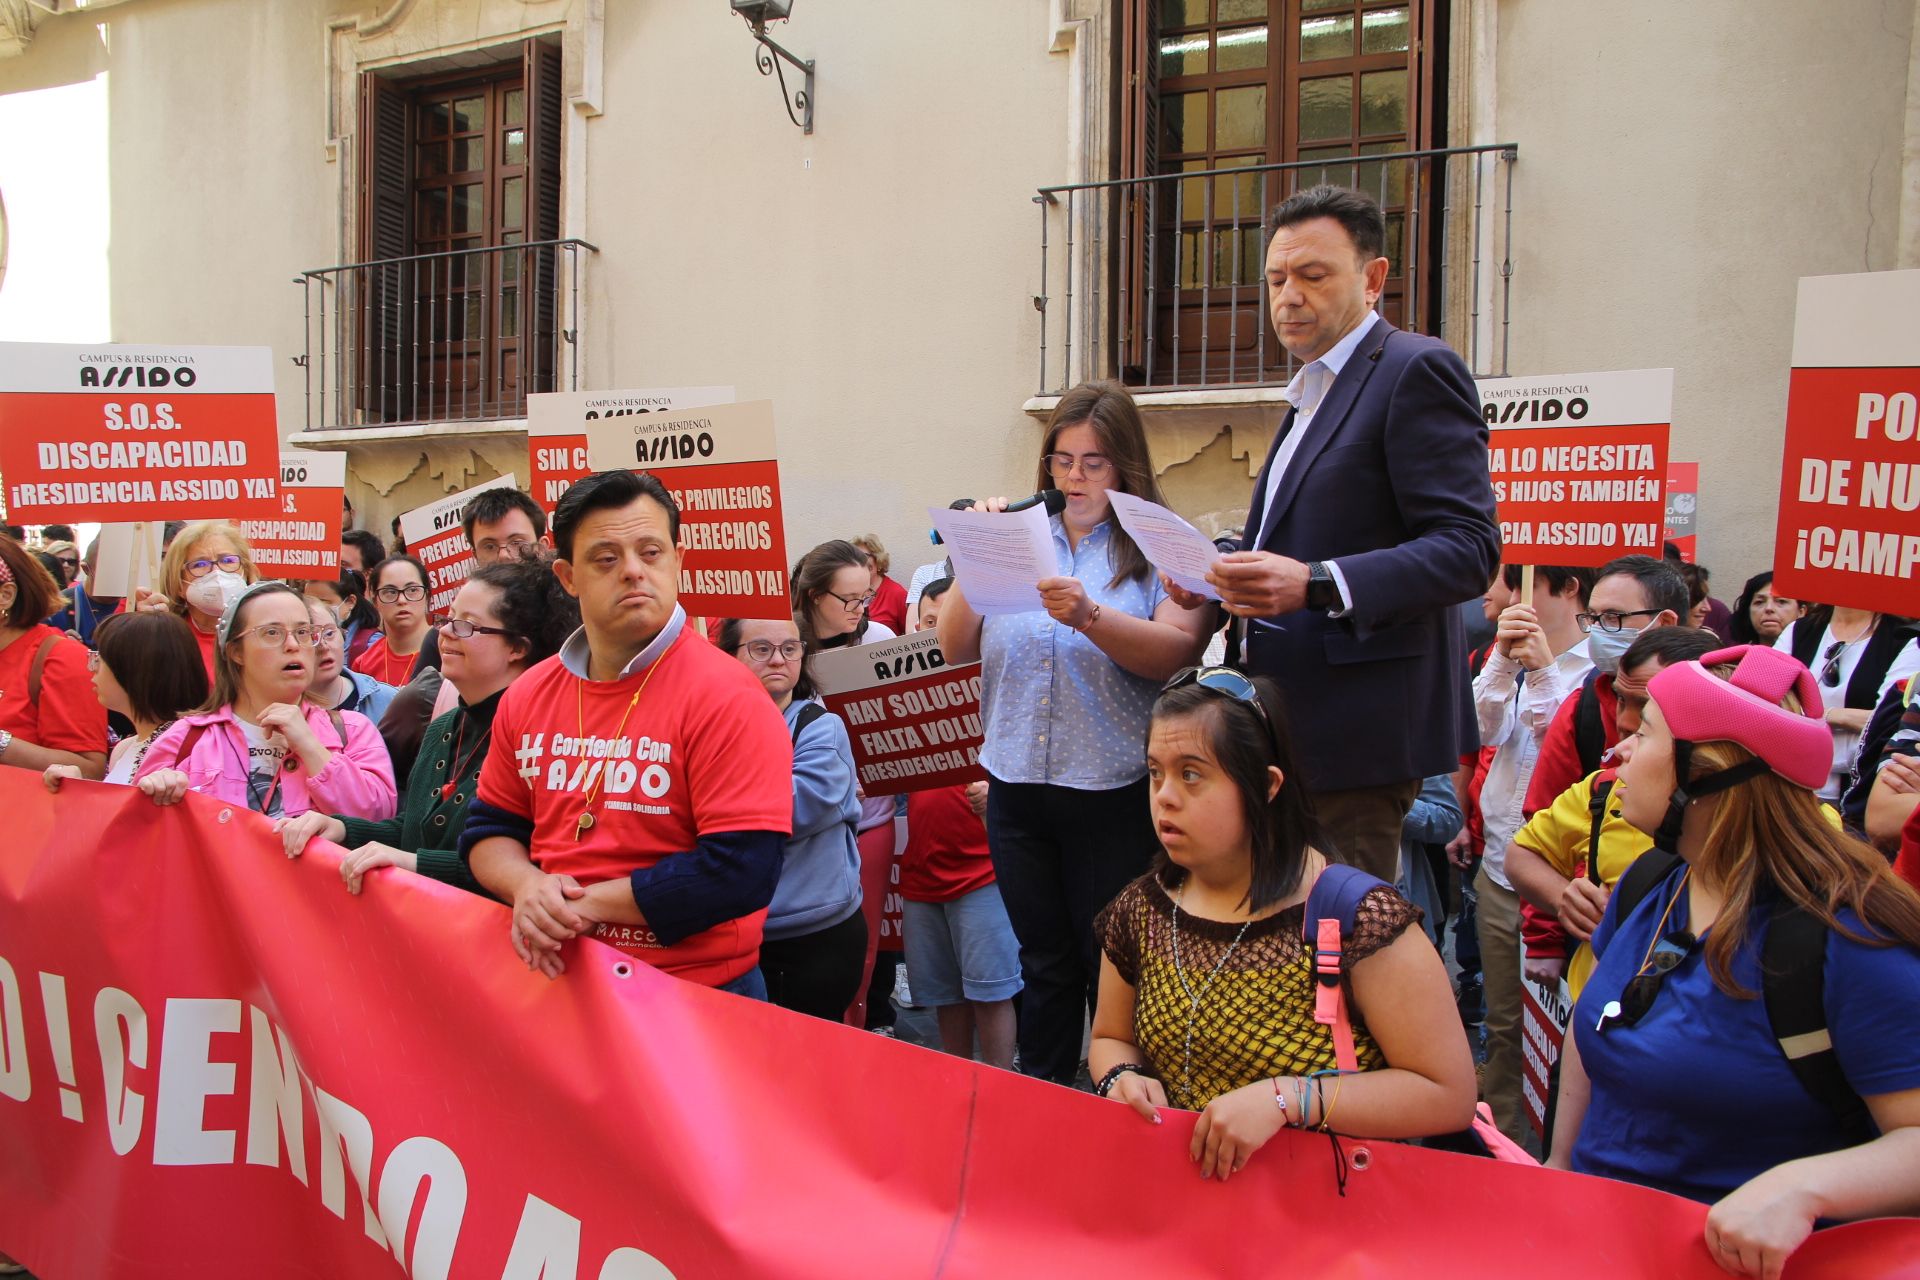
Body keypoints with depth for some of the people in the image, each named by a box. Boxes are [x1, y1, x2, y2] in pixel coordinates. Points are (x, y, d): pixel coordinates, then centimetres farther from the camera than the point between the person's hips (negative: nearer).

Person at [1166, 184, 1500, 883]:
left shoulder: (1416, 369, -8)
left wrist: (1315, 584, -28)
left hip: (1360, 721, -9)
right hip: (1293, 722, 9)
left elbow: (1468, 548, -16)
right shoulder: (1312, 392, 22)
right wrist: (1221, 577, 9)